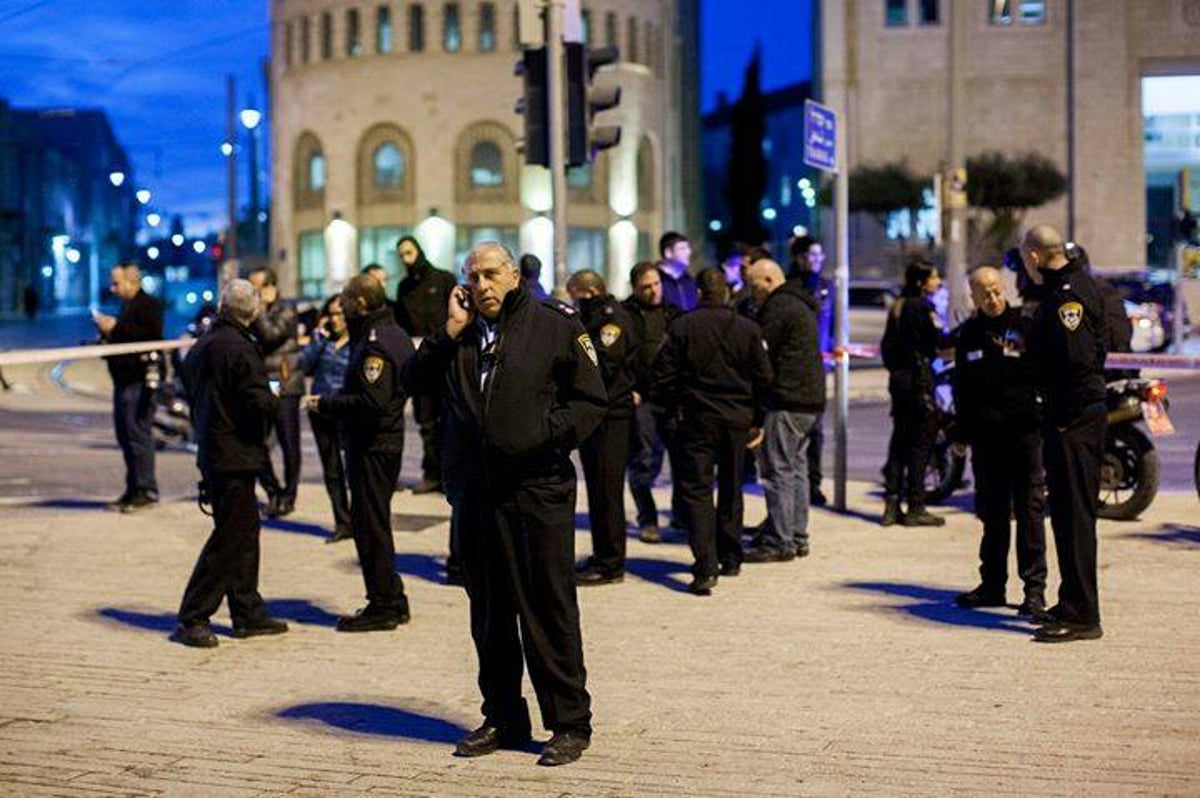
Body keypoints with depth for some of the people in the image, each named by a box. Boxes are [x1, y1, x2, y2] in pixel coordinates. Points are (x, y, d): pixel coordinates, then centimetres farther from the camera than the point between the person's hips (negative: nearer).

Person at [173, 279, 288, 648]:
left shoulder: (200, 348, 11)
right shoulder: (240, 348, -17)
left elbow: (194, 398, 18)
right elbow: (260, 403, -21)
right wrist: (276, 400, -1)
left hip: (211, 451, 9)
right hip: (235, 456, -9)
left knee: (245, 532, 15)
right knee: (229, 538, -4)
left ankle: (248, 613, 20)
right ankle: (192, 619, -2)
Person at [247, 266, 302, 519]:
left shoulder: (285, 310, -4)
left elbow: (271, 335, -20)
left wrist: (259, 309, -15)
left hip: (284, 386, -5)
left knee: (289, 444, 3)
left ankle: (288, 495, 14)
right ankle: (273, 491, 13)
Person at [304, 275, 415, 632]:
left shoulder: (374, 343, -19)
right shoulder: (397, 335, 13)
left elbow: (371, 401, -27)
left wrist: (325, 404, -16)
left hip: (371, 446, -10)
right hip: (390, 439, 10)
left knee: (369, 524, -3)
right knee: (376, 522, 17)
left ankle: (382, 607, 3)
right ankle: (393, 600, 23)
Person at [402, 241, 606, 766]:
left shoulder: (555, 324, -2)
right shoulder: (459, 334, 12)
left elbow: (591, 401, -1)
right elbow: (415, 381, 4)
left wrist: (547, 433, -15)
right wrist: (450, 333, -5)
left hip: (538, 491, -5)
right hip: (474, 492, 5)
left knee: (550, 609, -1)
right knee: (488, 611, 13)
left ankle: (569, 724, 9)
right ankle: (501, 718, 25)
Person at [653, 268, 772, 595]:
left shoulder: (682, 327, -6)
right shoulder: (748, 329, 1)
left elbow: (663, 376, -6)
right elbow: (763, 378, 3)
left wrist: (675, 408, 10)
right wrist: (758, 421, 13)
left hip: (697, 420, -3)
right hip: (738, 419, 3)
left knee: (696, 490, -3)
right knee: (731, 489, 18)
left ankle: (705, 567, -15)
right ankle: (730, 559, 26)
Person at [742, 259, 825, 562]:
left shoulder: (778, 308, -12)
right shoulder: (801, 304, 20)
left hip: (786, 399, -10)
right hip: (809, 398, 10)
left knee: (778, 470, -7)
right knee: (796, 468, 14)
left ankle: (779, 542, -7)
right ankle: (797, 537, 19)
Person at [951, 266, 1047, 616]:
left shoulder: (1025, 327, -1)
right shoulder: (968, 334, 10)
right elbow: (962, 388, 17)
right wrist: (960, 433, 15)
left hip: (1024, 432, -4)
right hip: (985, 435, 4)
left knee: (1029, 511, -4)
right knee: (992, 512, 11)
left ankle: (1034, 587, 0)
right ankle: (992, 584, 19)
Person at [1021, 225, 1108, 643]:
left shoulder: (1068, 293, -16)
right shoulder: (1077, 284, 16)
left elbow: (1078, 358, -24)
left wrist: (1062, 419, -21)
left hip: (1074, 419, -10)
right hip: (1082, 415, 10)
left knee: (1074, 515, -7)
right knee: (1068, 512, 17)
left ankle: (1082, 615, -4)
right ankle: (1073, 604, 27)